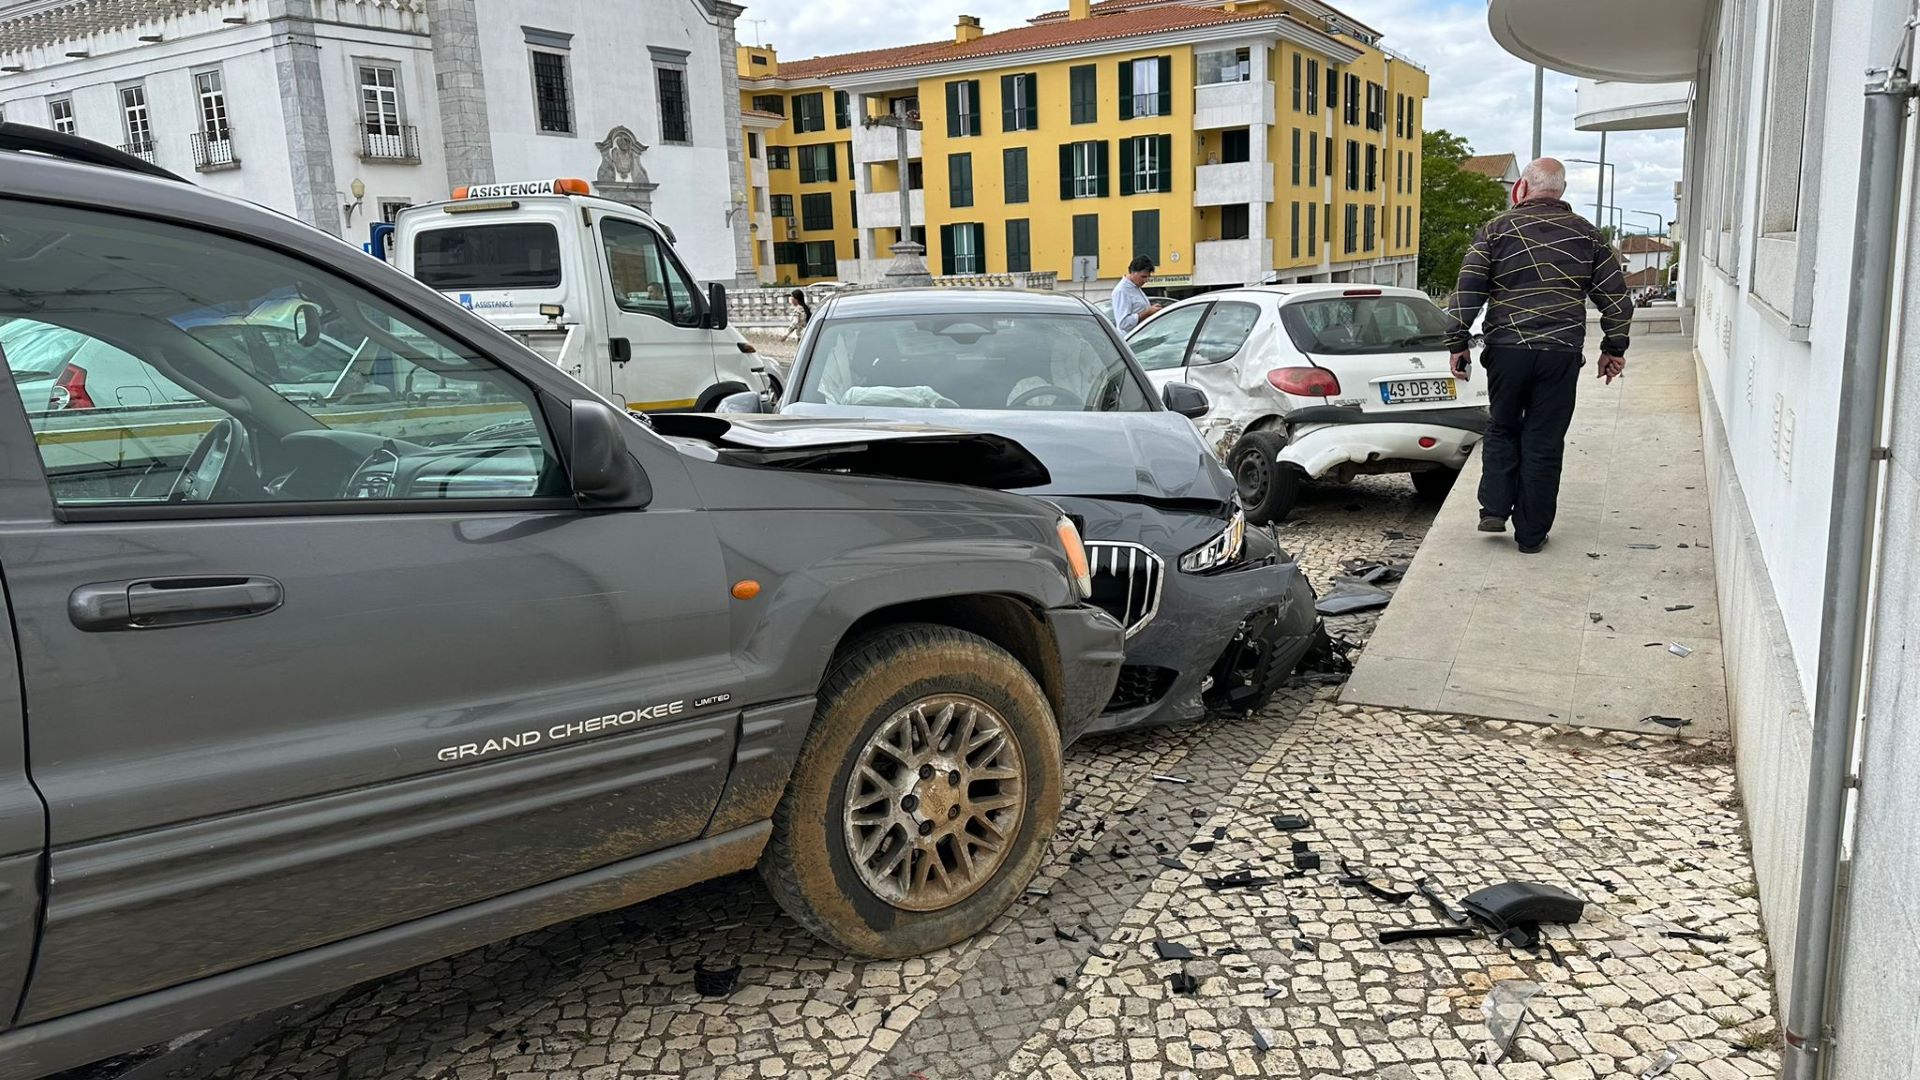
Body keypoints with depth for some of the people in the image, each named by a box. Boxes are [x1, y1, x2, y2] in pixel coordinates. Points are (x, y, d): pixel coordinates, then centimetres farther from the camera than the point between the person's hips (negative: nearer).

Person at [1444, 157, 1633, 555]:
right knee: (1544, 441, 6)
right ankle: (1531, 533, 10)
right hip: (1562, 355, 1)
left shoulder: (1495, 231, 3)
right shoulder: (1587, 235, 10)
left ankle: (1495, 508, 8)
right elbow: (1615, 297, 12)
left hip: (1506, 350, -1)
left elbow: (1466, 293, -4)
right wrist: (1614, 349, 21)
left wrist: (1458, 344, 1)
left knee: (1502, 429, 19)